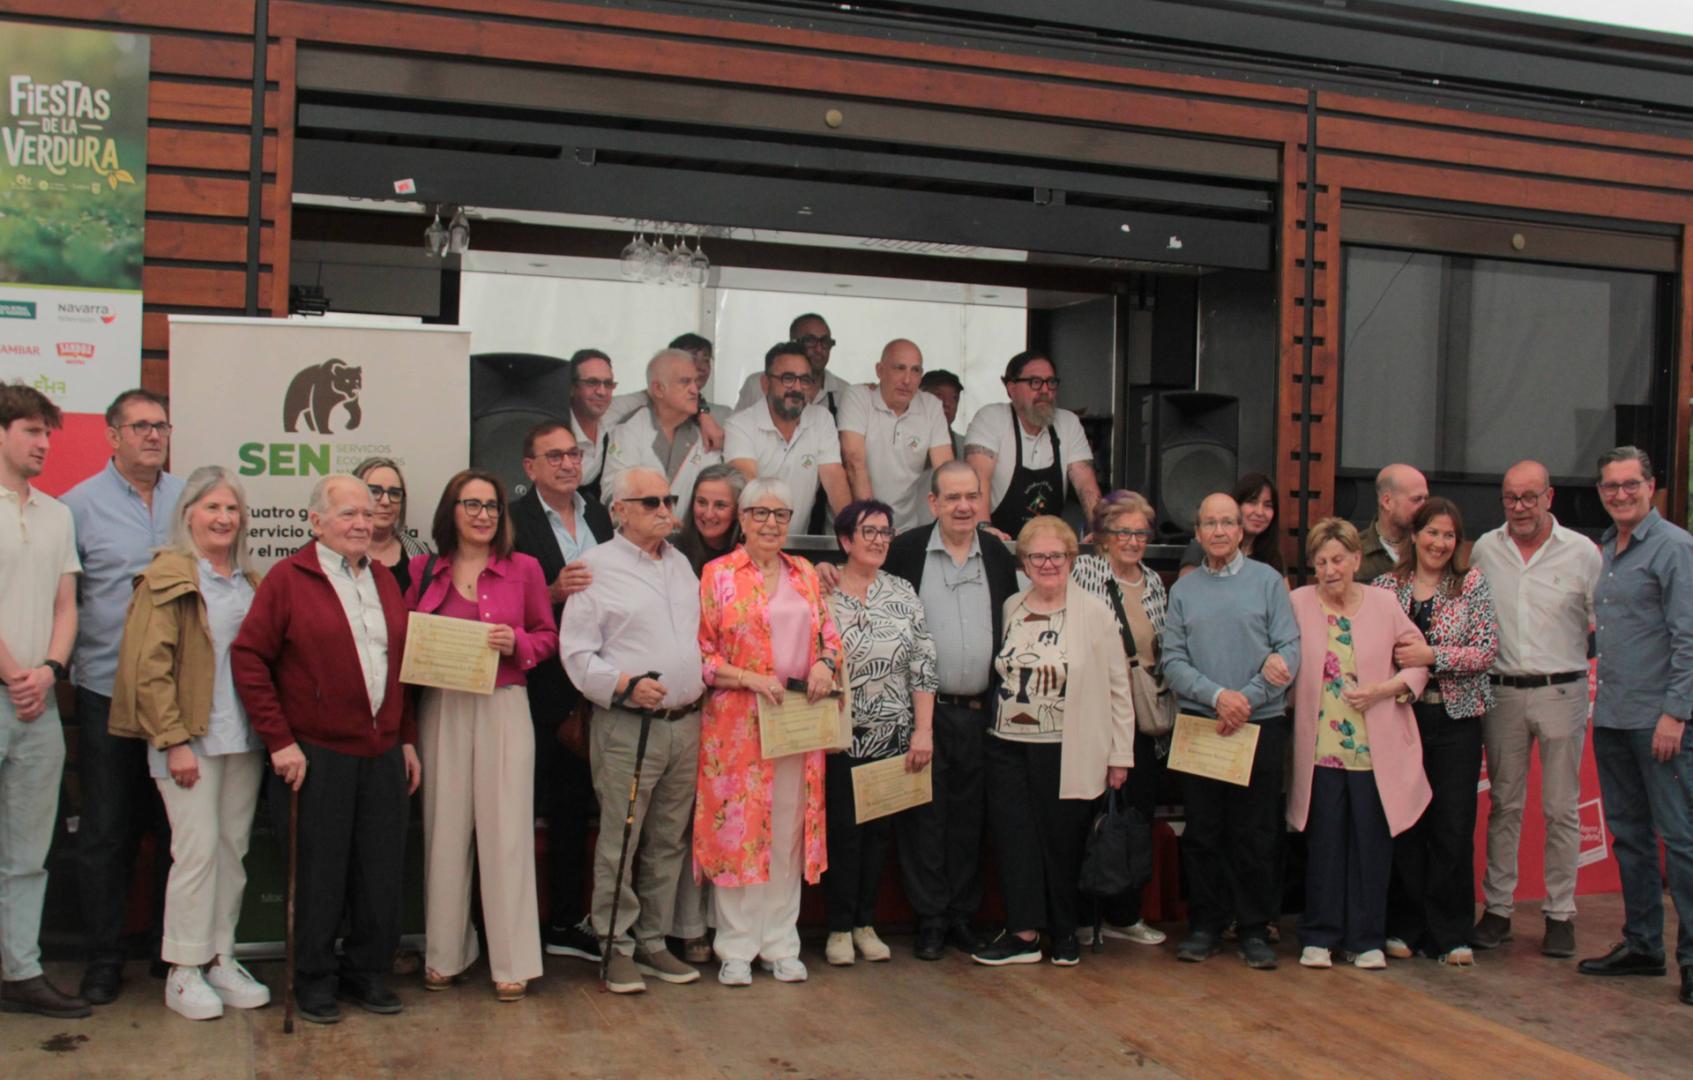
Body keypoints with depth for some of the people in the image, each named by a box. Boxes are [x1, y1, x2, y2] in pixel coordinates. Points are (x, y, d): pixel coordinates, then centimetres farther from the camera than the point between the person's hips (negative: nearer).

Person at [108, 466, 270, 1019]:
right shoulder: (167, 579, -5)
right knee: (198, 849, -5)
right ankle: (184, 972, 6)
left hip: (244, 739, 6)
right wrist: (174, 741, -14)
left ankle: (221, 958, 19)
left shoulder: (250, 581, 13)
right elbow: (149, 667, -10)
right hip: (191, 739, -6)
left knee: (234, 849, 9)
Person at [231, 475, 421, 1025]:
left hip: (382, 754, 5)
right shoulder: (288, 578, -5)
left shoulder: (384, 581, 13)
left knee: (381, 871, 8)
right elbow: (248, 657, -9)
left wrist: (407, 738, 13)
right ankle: (315, 980, 19)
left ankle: (367, 970, 24)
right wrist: (279, 740, -12)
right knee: (320, 872, 4)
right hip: (316, 754, -5)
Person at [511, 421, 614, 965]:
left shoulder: (598, 516, 12)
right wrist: (554, 592, -24)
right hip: (543, 689, -6)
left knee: (574, 808, 15)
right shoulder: (515, 521, -7)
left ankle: (566, 922, 26)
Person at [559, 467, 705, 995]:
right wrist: (625, 684, -19)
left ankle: (652, 941, 22)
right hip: (628, 727, -6)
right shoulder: (596, 567, -3)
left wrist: (709, 674, 9)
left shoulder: (680, 563, 16)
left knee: (669, 841, 11)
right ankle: (617, 946, 9)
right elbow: (576, 651, -8)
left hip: (686, 722, 6)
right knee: (620, 842, -3)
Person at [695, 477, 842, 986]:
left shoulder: (807, 575, 13)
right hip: (736, 723, -4)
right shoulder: (717, 574, 0)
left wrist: (824, 664, -5)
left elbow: (830, 637, 16)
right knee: (736, 829, 0)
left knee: (788, 832, 8)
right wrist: (748, 679, -16)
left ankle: (780, 945, 19)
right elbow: (699, 652, -4)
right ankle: (737, 950, 12)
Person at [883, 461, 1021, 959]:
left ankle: (963, 914, 21)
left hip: (980, 711, 3)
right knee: (924, 815, 3)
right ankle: (930, 918, 14)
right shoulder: (906, 551, -2)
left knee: (970, 817, 9)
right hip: (924, 709, -3)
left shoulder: (1000, 556, 8)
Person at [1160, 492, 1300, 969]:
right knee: (1202, 833, 6)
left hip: (1260, 724, -1)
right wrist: (1218, 695, -14)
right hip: (1199, 727, 2)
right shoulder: (1183, 590, 8)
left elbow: (1290, 652, -3)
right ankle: (1205, 925, 16)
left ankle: (1254, 928, 13)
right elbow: (1173, 662, 1)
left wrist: (1246, 700, -12)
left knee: (1256, 834, 3)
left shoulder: (1268, 581, 3)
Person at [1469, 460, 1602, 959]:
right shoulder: (1485, 550, 4)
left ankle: (1560, 913, 15)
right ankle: (1497, 908, 16)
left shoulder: (1582, 552, -1)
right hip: (1501, 691, 2)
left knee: (1562, 809, 5)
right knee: (1503, 805, 9)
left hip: (1562, 692, -2)